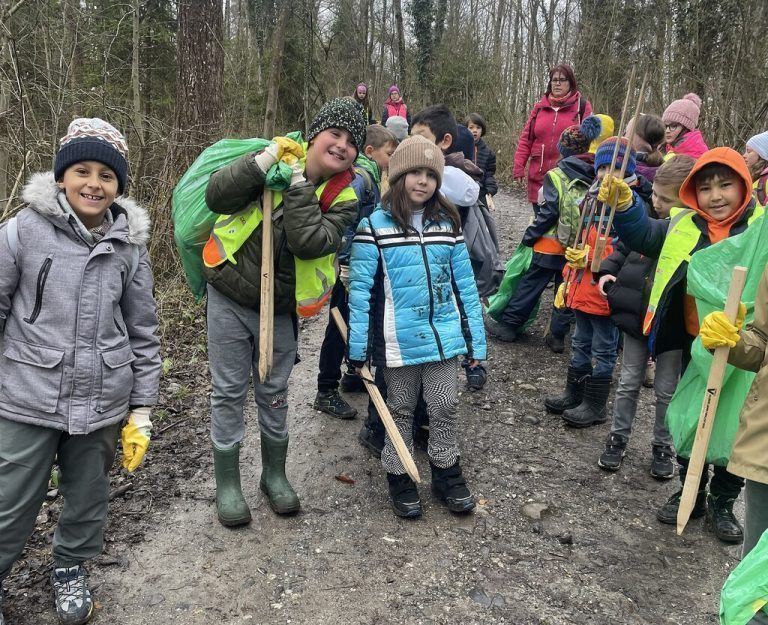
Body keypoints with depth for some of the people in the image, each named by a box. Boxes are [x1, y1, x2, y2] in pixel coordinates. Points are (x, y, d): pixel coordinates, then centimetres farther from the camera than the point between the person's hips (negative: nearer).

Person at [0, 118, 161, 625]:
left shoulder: (130, 244, 0)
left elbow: (143, 331, 5)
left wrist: (141, 410, 5)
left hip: (102, 404, 2)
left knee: (88, 497, 18)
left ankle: (71, 568, 45)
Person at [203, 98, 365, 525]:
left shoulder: (343, 198, -6)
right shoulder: (279, 160, -8)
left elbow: (309, 243, -24)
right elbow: (217, 197, -19)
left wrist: (299, 183, -23)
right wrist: (266, 158, -27)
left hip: (280, 311, 1)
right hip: (229, 300, -1)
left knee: (274, 393, 15)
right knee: (228, 392, 8)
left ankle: (274, 474, 35)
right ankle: (227, 484, 24)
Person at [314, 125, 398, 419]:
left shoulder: (371, 177, 12)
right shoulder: (358, 178, -19)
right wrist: (344, 267, -29)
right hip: (347, 267, -10)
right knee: (340, 327, -1)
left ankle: (354, 376, 36)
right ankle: (326, 392, 10)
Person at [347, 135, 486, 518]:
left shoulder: (447, 224, 4)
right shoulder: (374, 226, -8)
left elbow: (464, 285, 6)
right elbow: (360, 289, -9)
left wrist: (475, 339, 5)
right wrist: (358, 348, -11)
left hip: (444, 337, 3)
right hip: (398, 342, -3)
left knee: (445, 408, 12)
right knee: (401, 410, 14)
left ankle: (446, 474, 32)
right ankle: (398, 477, 31)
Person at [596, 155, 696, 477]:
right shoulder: (645, 216, -3)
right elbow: (623, 248, 12)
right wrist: (608, 271, -2)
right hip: (635, 315, 4)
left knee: (666, 390, 13)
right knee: (628, 382, 17)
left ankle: (663, 447, 32)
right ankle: (618, 438, 33)